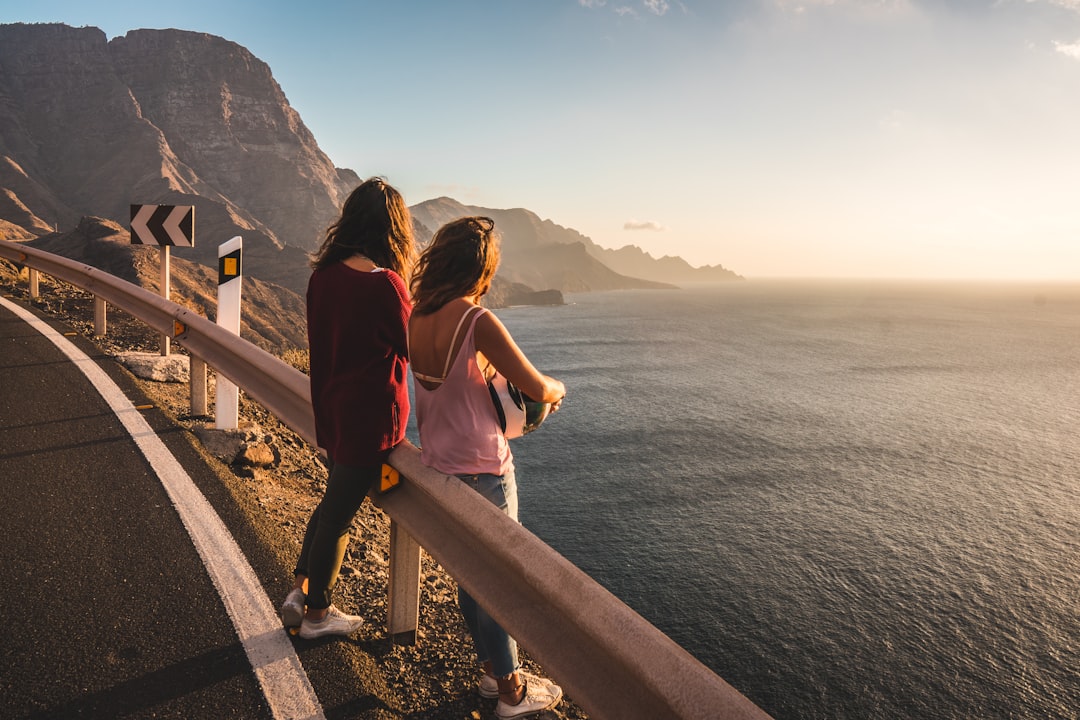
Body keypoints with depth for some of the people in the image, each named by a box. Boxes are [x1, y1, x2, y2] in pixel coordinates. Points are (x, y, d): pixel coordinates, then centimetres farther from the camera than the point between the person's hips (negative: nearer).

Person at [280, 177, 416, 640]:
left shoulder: (322, 275, 1)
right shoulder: (385, 283, -21)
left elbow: (322, 341, 10)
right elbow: (415, 349, -10)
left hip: (330, 406, 7)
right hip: (372, 415, -7)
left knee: (334, 501, 25)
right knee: (339, 513, 9)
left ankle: (299, 593, 34)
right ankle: (317, 615, 28)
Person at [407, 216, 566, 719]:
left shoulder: (414, 315, -2)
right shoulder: (478, 322, -23)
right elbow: (537, 388, -17)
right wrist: (558, 389, 4)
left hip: (437, 464, 7)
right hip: (483, 470, -7)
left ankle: (492, 671, 38)